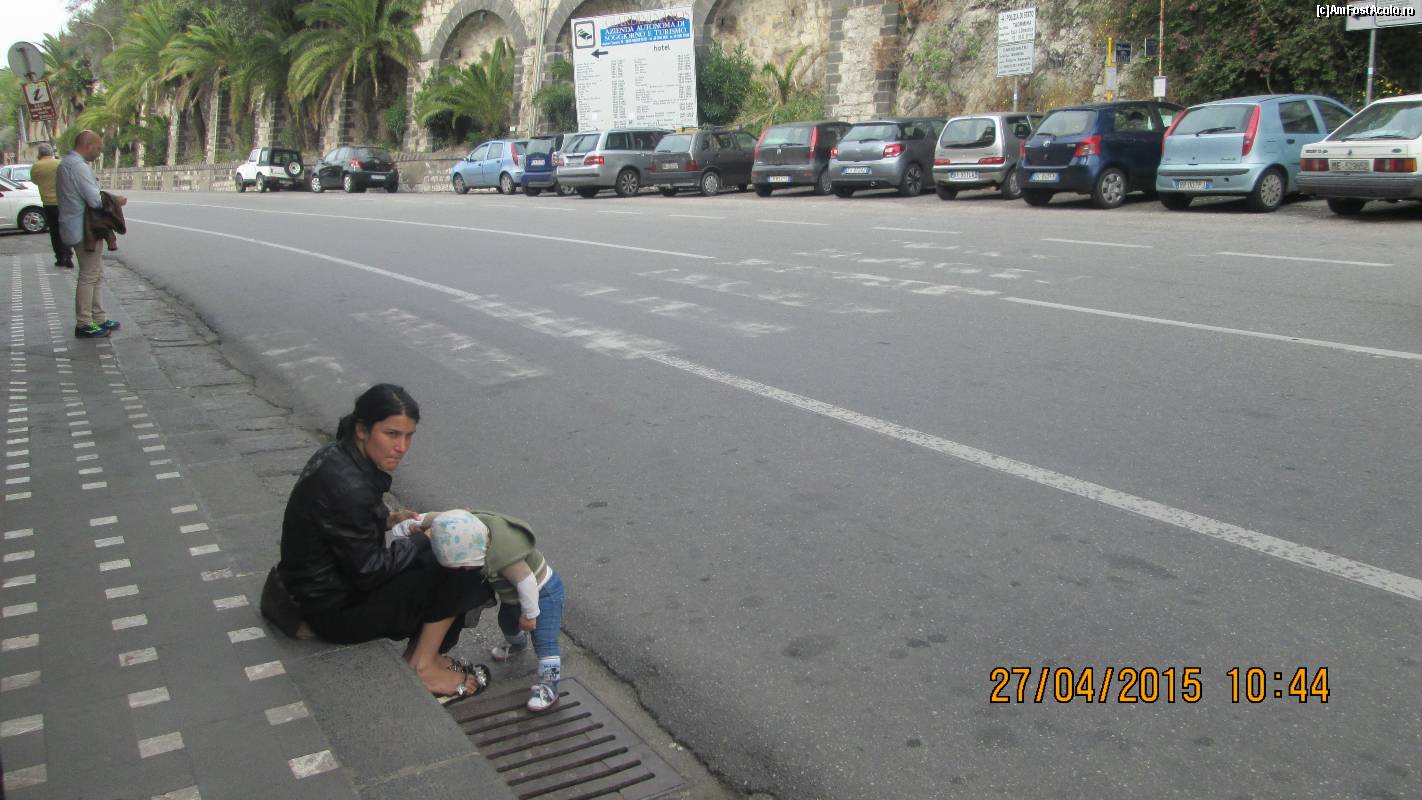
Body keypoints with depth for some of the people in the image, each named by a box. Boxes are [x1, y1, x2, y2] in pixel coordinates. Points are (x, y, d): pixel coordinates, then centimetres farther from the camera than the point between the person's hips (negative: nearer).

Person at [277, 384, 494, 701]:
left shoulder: (338, 456, -2)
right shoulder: (346, 487, -31)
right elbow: (369, 571, -23)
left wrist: (389, 521, 0)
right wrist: (423, 538, -10)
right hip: (334, 610, -9)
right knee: (459, 572, -11)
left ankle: (419, 651, 15)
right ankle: (422, 668, 4)